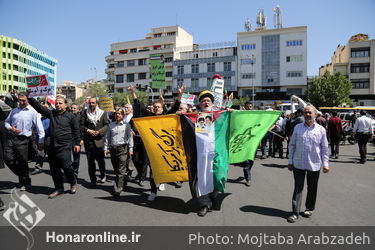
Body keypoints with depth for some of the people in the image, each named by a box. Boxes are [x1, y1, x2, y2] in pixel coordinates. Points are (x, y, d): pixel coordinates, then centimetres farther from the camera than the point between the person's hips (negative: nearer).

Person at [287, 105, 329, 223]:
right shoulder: (297, 127, 0)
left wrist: (325, 163, 0)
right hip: (298, 164, 0)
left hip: (314, 164, 1)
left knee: (312, 188, 15)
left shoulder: (321, 129, -1)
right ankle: (295, 212, 11)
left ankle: (309, 208, 34)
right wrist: (290, 161, 3)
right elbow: (292, 145, 4)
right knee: (298, 188, 3)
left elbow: (324, 148, 4)